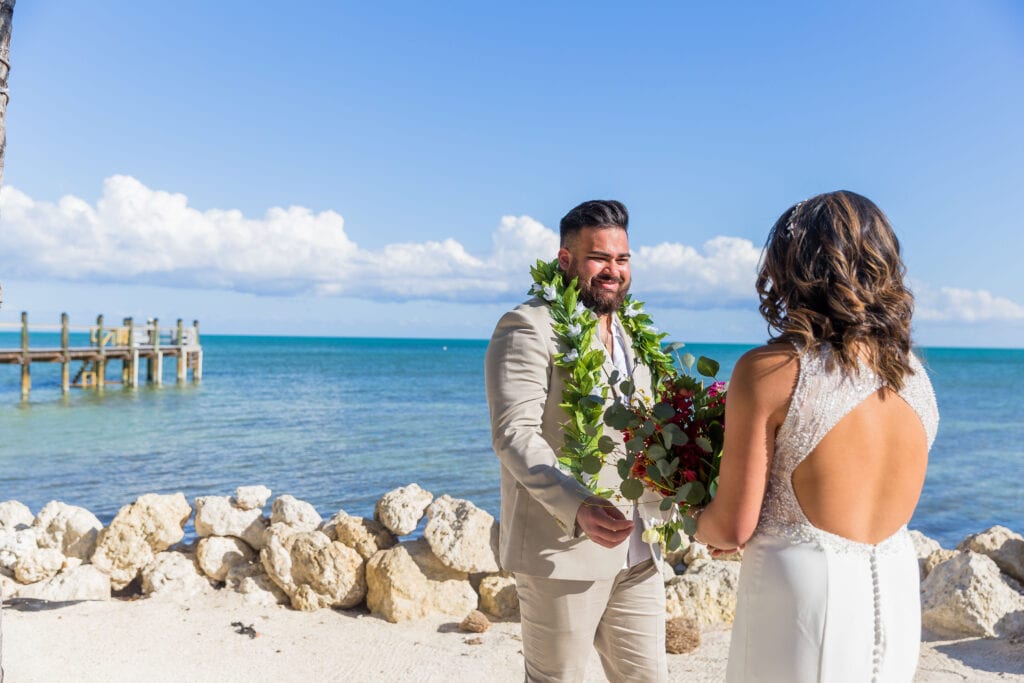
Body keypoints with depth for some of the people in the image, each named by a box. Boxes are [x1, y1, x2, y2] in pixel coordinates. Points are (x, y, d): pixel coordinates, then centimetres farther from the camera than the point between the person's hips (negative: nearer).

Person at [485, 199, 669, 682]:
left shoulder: (631, 334, 14)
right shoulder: (528, 328, -10)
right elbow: (514, 434, -19)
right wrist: (578, 508, -31)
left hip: (636, 553, 7)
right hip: (561, 549, -7)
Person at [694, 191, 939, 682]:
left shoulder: (769, 370, -17)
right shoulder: (914, 373, 1)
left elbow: (733, 526, -13)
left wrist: (697, 527, 10)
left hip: (804, 596, -6)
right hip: (897, 592, 6)